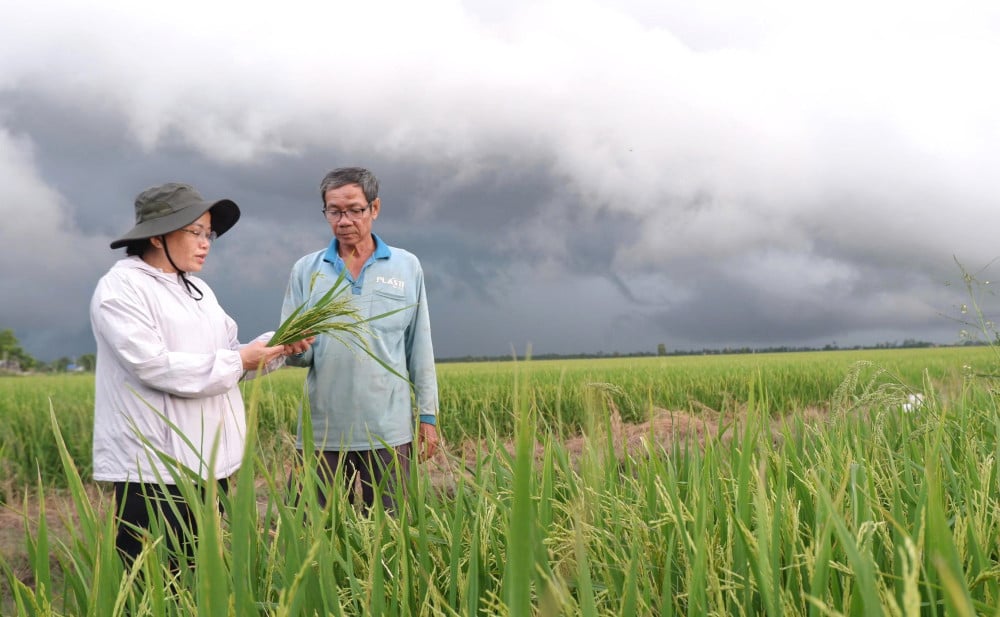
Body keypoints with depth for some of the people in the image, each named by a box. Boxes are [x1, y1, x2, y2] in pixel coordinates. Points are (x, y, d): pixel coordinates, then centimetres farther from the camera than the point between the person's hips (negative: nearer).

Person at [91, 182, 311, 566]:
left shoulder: (198, 289, 17)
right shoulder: (120, 288, -10)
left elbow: (230, 356, 16)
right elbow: (154, 366, -21)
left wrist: (277, 348, -3)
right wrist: (238, 362, -16)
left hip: (208, 463, 8)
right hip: (153, 469, -8)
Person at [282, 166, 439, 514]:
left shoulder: (407, 268, 5)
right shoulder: (306, 270, 5)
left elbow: (420, 347, 7)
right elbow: (292, 352, 5)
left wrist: (427, 415, 4)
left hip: (388, 430, -1)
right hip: (322, 432, 1)